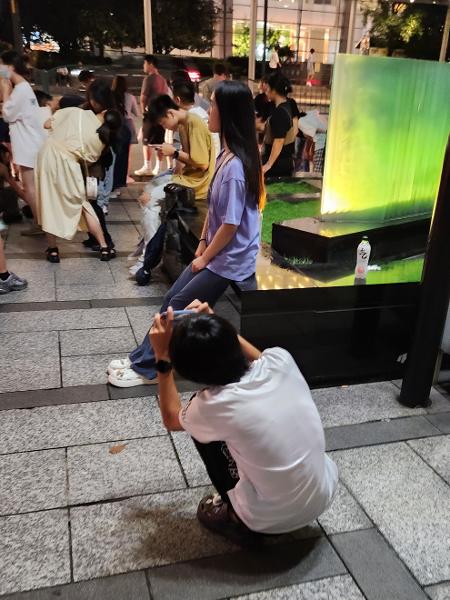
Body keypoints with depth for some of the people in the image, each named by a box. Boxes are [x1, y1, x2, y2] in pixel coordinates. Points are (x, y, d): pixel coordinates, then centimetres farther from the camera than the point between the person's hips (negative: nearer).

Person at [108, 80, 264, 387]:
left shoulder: (235, 166, -25)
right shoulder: (225, 155, 5)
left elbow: (230, 225, -22)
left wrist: (205, 258, -10)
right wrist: (203, 242, 8)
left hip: (229, 259, -9)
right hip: (215, 251, 9)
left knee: (178, 308, 0)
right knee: (172, 300, 12)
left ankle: (145, 367, 16)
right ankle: (142, 358, 25)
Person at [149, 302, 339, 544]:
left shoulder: (213, 405, -25)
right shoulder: (280, 360, -16)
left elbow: (171, 419, 0)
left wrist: (162, 358, -3)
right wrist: (218, 327, 8)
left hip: (271, 520, -4)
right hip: (324, 496, 5)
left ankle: (239, 521, 16)